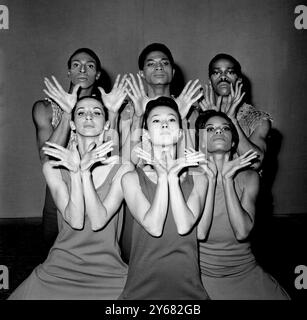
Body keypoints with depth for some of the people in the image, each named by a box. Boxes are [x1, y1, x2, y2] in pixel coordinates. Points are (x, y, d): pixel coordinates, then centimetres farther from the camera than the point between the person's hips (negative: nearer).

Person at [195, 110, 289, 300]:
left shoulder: (249, 177, 0)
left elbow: (242, 232, -15)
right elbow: (199, 232, -19)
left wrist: (227, 178, -17)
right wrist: (210, 177, -17)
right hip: (202, 275, -2)